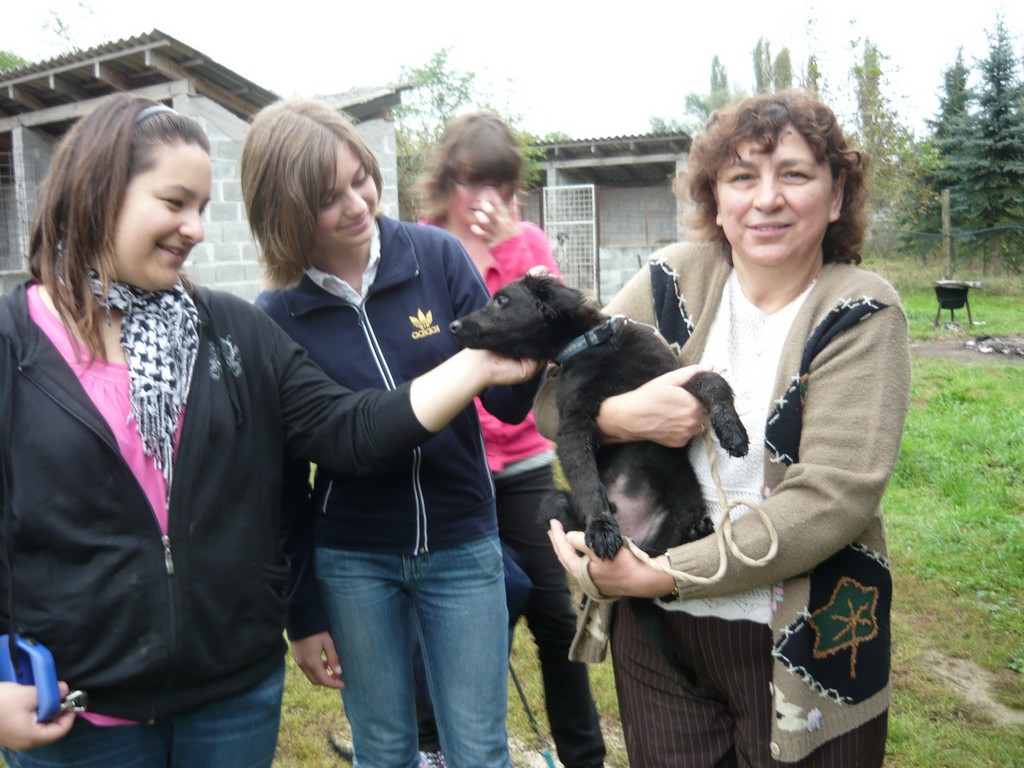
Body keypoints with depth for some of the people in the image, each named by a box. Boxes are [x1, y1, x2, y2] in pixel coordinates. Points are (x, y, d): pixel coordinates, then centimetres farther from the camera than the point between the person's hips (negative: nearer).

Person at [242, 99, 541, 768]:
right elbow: (284, 476, 0)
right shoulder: (275, 318, -7)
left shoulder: (437, 256, -8)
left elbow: (507, 401, -7)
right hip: (351, 562, 0)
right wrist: (301, 616, 3)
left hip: (462, 546, 0)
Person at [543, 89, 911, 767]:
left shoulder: (862, 314, -10)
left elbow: (833, 498, -19)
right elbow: (552, 399, 1)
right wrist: (624, 414, -22)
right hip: (654, 634, 3)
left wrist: (655, 575, -22)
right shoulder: (674, 279, -2)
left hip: (802, 644, -2)